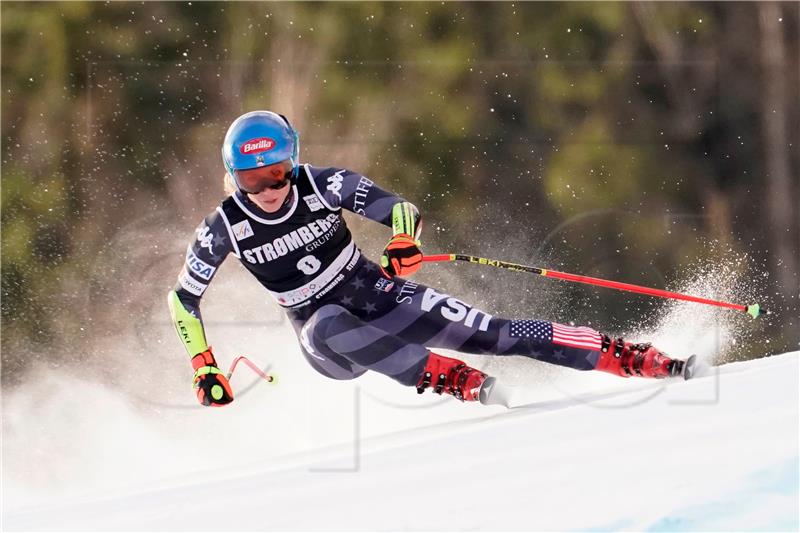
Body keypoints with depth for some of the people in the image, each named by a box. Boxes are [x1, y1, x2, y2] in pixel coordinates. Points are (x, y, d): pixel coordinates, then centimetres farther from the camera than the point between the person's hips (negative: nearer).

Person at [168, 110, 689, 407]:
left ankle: (625, 358, -11)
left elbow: (403, 209, -11)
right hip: (330, 341, -1)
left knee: (490, 331, -13)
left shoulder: (323, 186, -15)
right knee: (328, 324, -38)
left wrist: (404, 243, -34)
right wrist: (205, 369, -9)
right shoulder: (225, 229, -13)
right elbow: (183, 298, -1)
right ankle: (453, 379, -39)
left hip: (385, 299, 1)